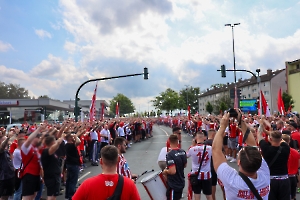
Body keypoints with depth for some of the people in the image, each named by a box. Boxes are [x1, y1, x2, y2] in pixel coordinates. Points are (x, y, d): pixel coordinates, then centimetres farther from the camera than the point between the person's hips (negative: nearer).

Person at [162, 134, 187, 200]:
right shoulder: (183, 152, -4)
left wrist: (165, 171, -12)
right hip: (181, 183, 7)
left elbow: (172, 171, -30)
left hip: (173, 185, -7)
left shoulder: (170, 154, -25)